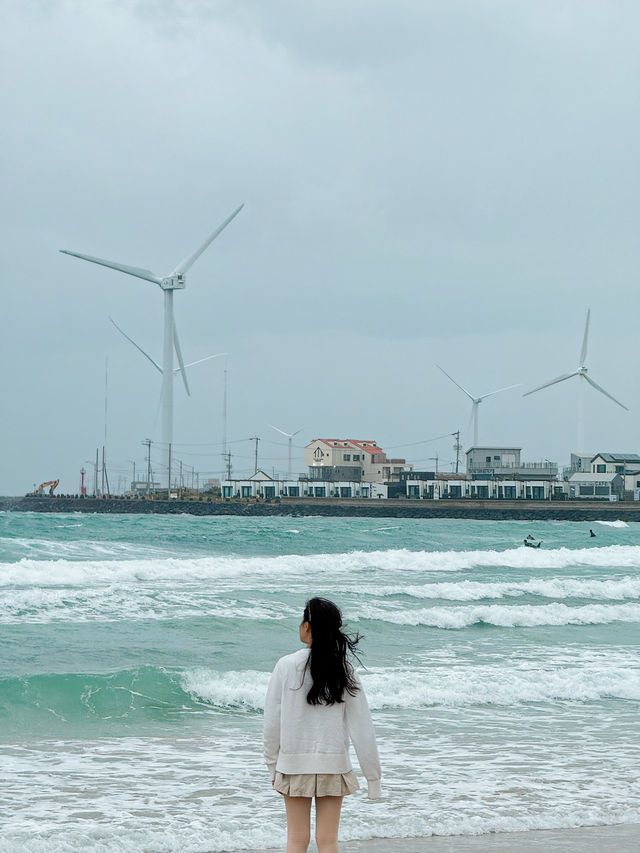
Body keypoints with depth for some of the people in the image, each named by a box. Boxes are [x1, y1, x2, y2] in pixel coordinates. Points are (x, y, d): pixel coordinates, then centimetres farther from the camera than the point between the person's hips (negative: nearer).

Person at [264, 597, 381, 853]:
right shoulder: (343, 670, -5)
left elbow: (272, 721, -4)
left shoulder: (287, 666, -8)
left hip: (294, 763, -1)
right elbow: (361, 726, -3)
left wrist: (273, 765, 8)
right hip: (333, 764, 1)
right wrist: (373, 774, 4)